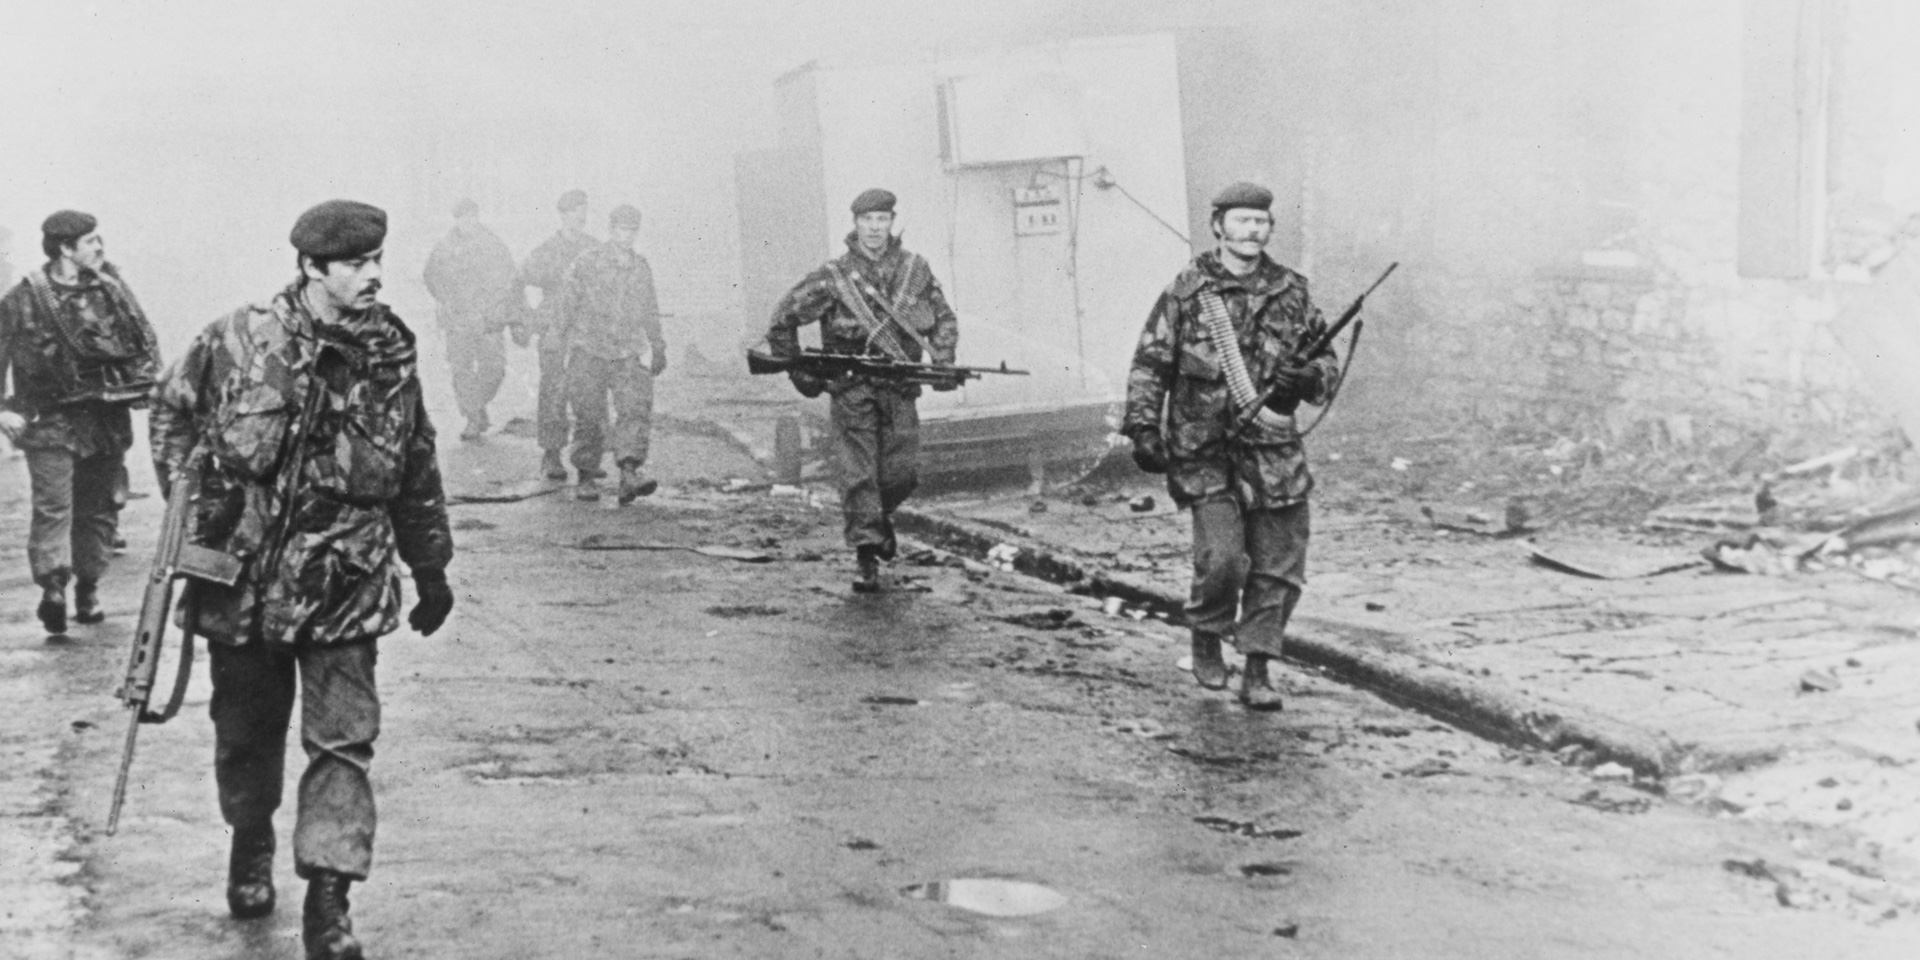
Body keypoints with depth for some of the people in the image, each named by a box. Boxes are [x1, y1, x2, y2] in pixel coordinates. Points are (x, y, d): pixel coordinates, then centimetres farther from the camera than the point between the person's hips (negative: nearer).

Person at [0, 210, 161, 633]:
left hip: (108, 420, 4)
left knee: (100, 508, 9)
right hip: (50, 422, -4)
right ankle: (53, 586, -21)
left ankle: (88, 589, 20)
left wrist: (146, 384, 2)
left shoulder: (111, 288, 5)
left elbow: (146, 339, 14)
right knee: (53, 505, -14)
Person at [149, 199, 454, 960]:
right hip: (242, 577, 0)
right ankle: (251, 842, 43)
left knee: (343, 740, -7)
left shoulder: (393, 358, -1)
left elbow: (417, 476, 10)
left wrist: (431, 568, 15)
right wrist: (185, 491, 0)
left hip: (345, 589, 1)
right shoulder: (238, 341, -8)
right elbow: (171, 407, 9)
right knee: (247, 731, 16)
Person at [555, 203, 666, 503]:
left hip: (629, 353, 2)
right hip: (589, 349, -2)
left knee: (636, 408, -16)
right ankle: (586, 476, 13)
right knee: (589, 416, -1)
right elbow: (568, 302, 4)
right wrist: (570, 339, -1)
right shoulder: (586, 262, 1)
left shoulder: (642, 267, 12)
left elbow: (650, 312, 22)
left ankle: (629, 471, -23)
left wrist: (657, 348, 22)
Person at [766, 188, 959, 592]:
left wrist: (942, 361, 2)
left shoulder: (915, 269, 5)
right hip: (852, 388, -2)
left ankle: (880, 516, 32)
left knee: (902, 473, 0)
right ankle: (865, 555, -3)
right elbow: (783, 320, 3)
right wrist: (799, 371, 2)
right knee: (857, 472, -8)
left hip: (901, 389, 2)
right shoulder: (833, 277, -5)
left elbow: (944, 319, 17)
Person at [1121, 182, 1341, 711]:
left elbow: (1327, 363, 15)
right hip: (1204, 451, -3)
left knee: (1279, 566, 1)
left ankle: (1258, 670, 14)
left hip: (1273, 449, 3)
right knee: (1222, 557, -14)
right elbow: (1149, 364, 3)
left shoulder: (1290, 292, 8)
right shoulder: (1187, 290, 1)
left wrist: (1310, 377, -7)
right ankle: (1206, 637, 15)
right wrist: (1143, 428, -5)